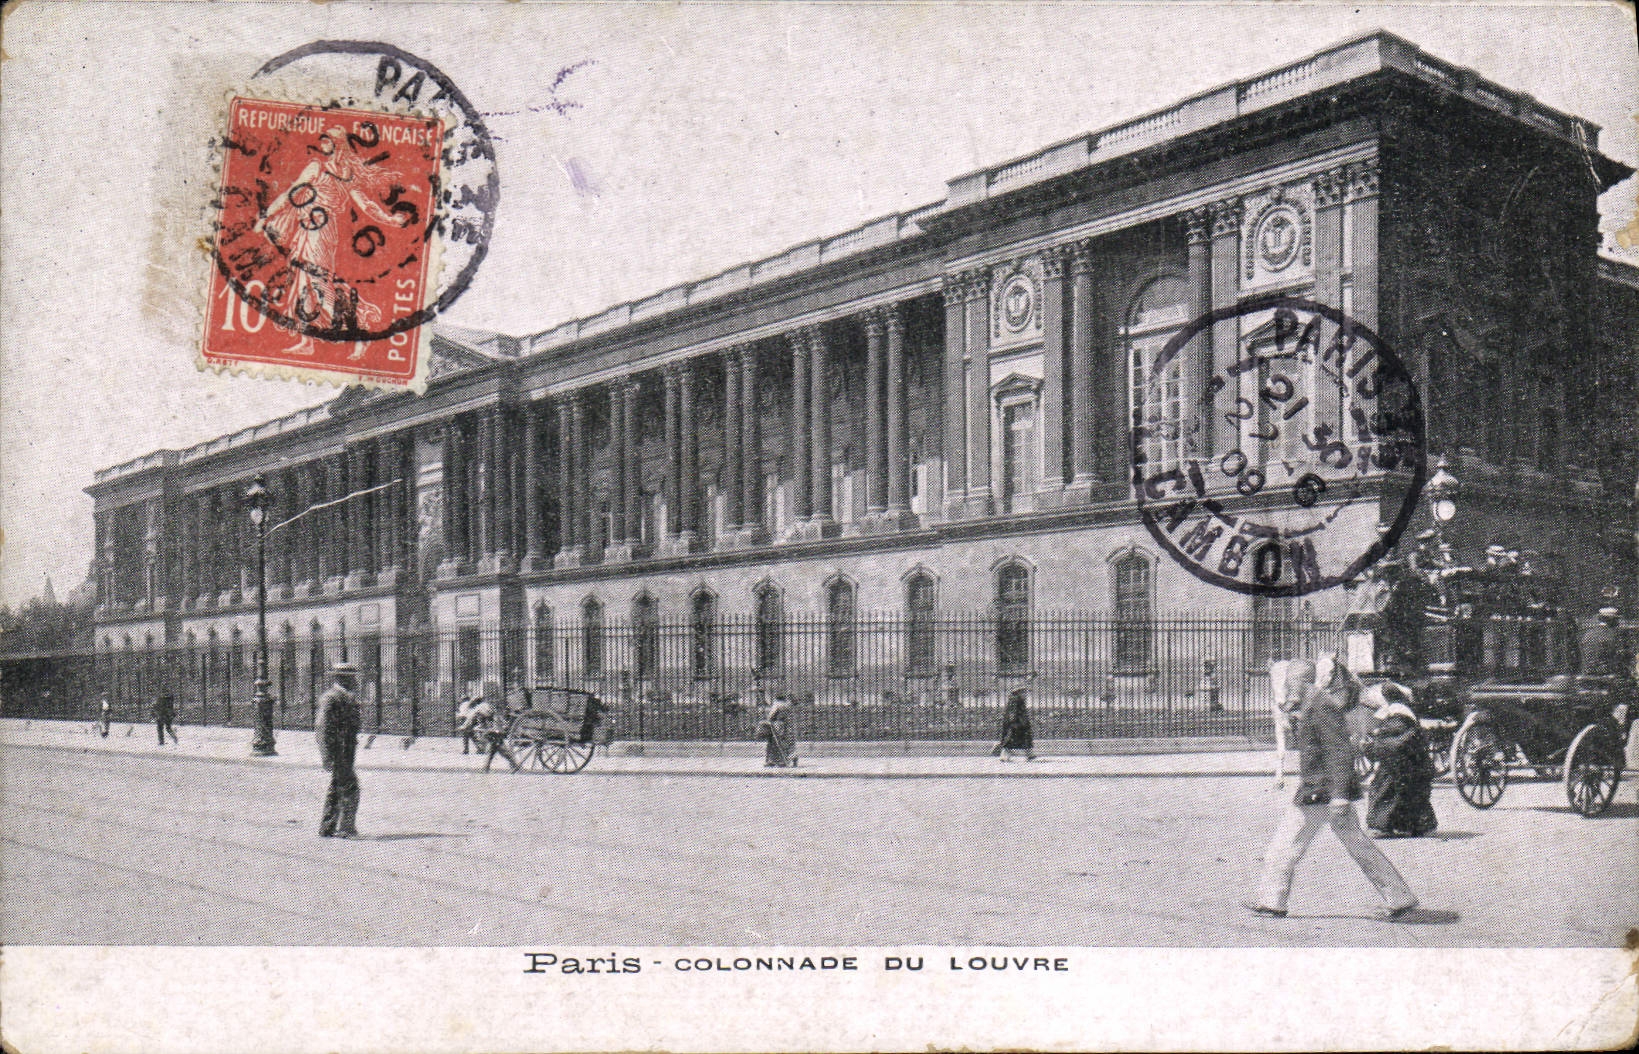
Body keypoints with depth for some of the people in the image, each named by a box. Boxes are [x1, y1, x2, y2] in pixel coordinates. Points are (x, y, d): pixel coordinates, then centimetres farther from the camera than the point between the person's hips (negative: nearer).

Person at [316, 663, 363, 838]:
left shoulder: (348, 698, 17)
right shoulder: (331, 699, -13)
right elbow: (324, 728, -18)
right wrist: (327, 755, -21)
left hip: (347, 750, 10)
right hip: (338, 750, -10)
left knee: (336, 788, 13)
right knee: (349, 787, -12)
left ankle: (327, 828, 19)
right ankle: (347, 828, -10)